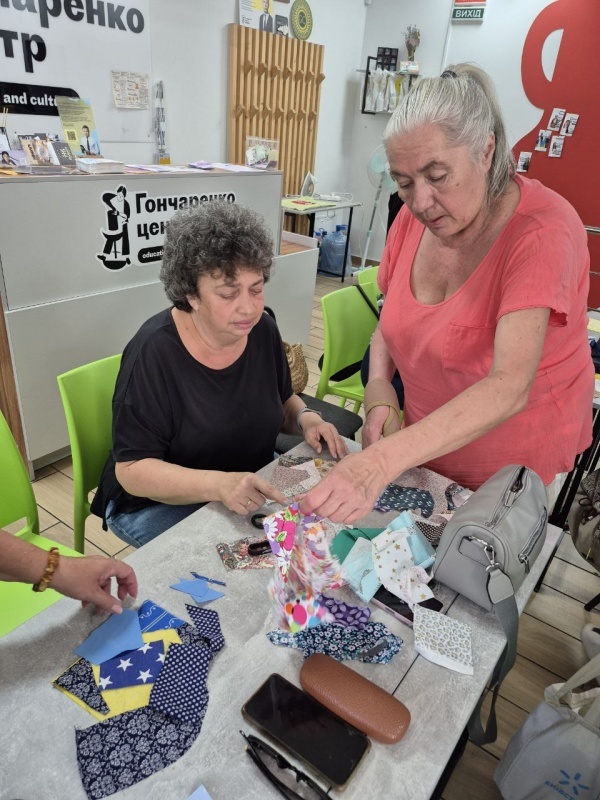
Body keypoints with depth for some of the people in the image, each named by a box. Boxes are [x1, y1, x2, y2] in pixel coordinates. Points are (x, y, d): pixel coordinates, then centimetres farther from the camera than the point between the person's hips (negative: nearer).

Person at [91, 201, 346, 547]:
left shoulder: (262, 329, -7)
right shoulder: (154, 352, -23)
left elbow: (282, 401, 10)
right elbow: (132, 470, -23)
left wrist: (305, 417, -13)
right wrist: (219, 485, -38)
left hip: (253, 489, 6)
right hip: (161, 503, -5)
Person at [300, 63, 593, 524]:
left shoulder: (543, 232, -26)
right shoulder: (413, 218, -7)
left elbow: (509, 389, -38)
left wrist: (380, 462, -49)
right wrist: (379, 388, -14)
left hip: (515, 468, -5)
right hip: (425, 448, 5)